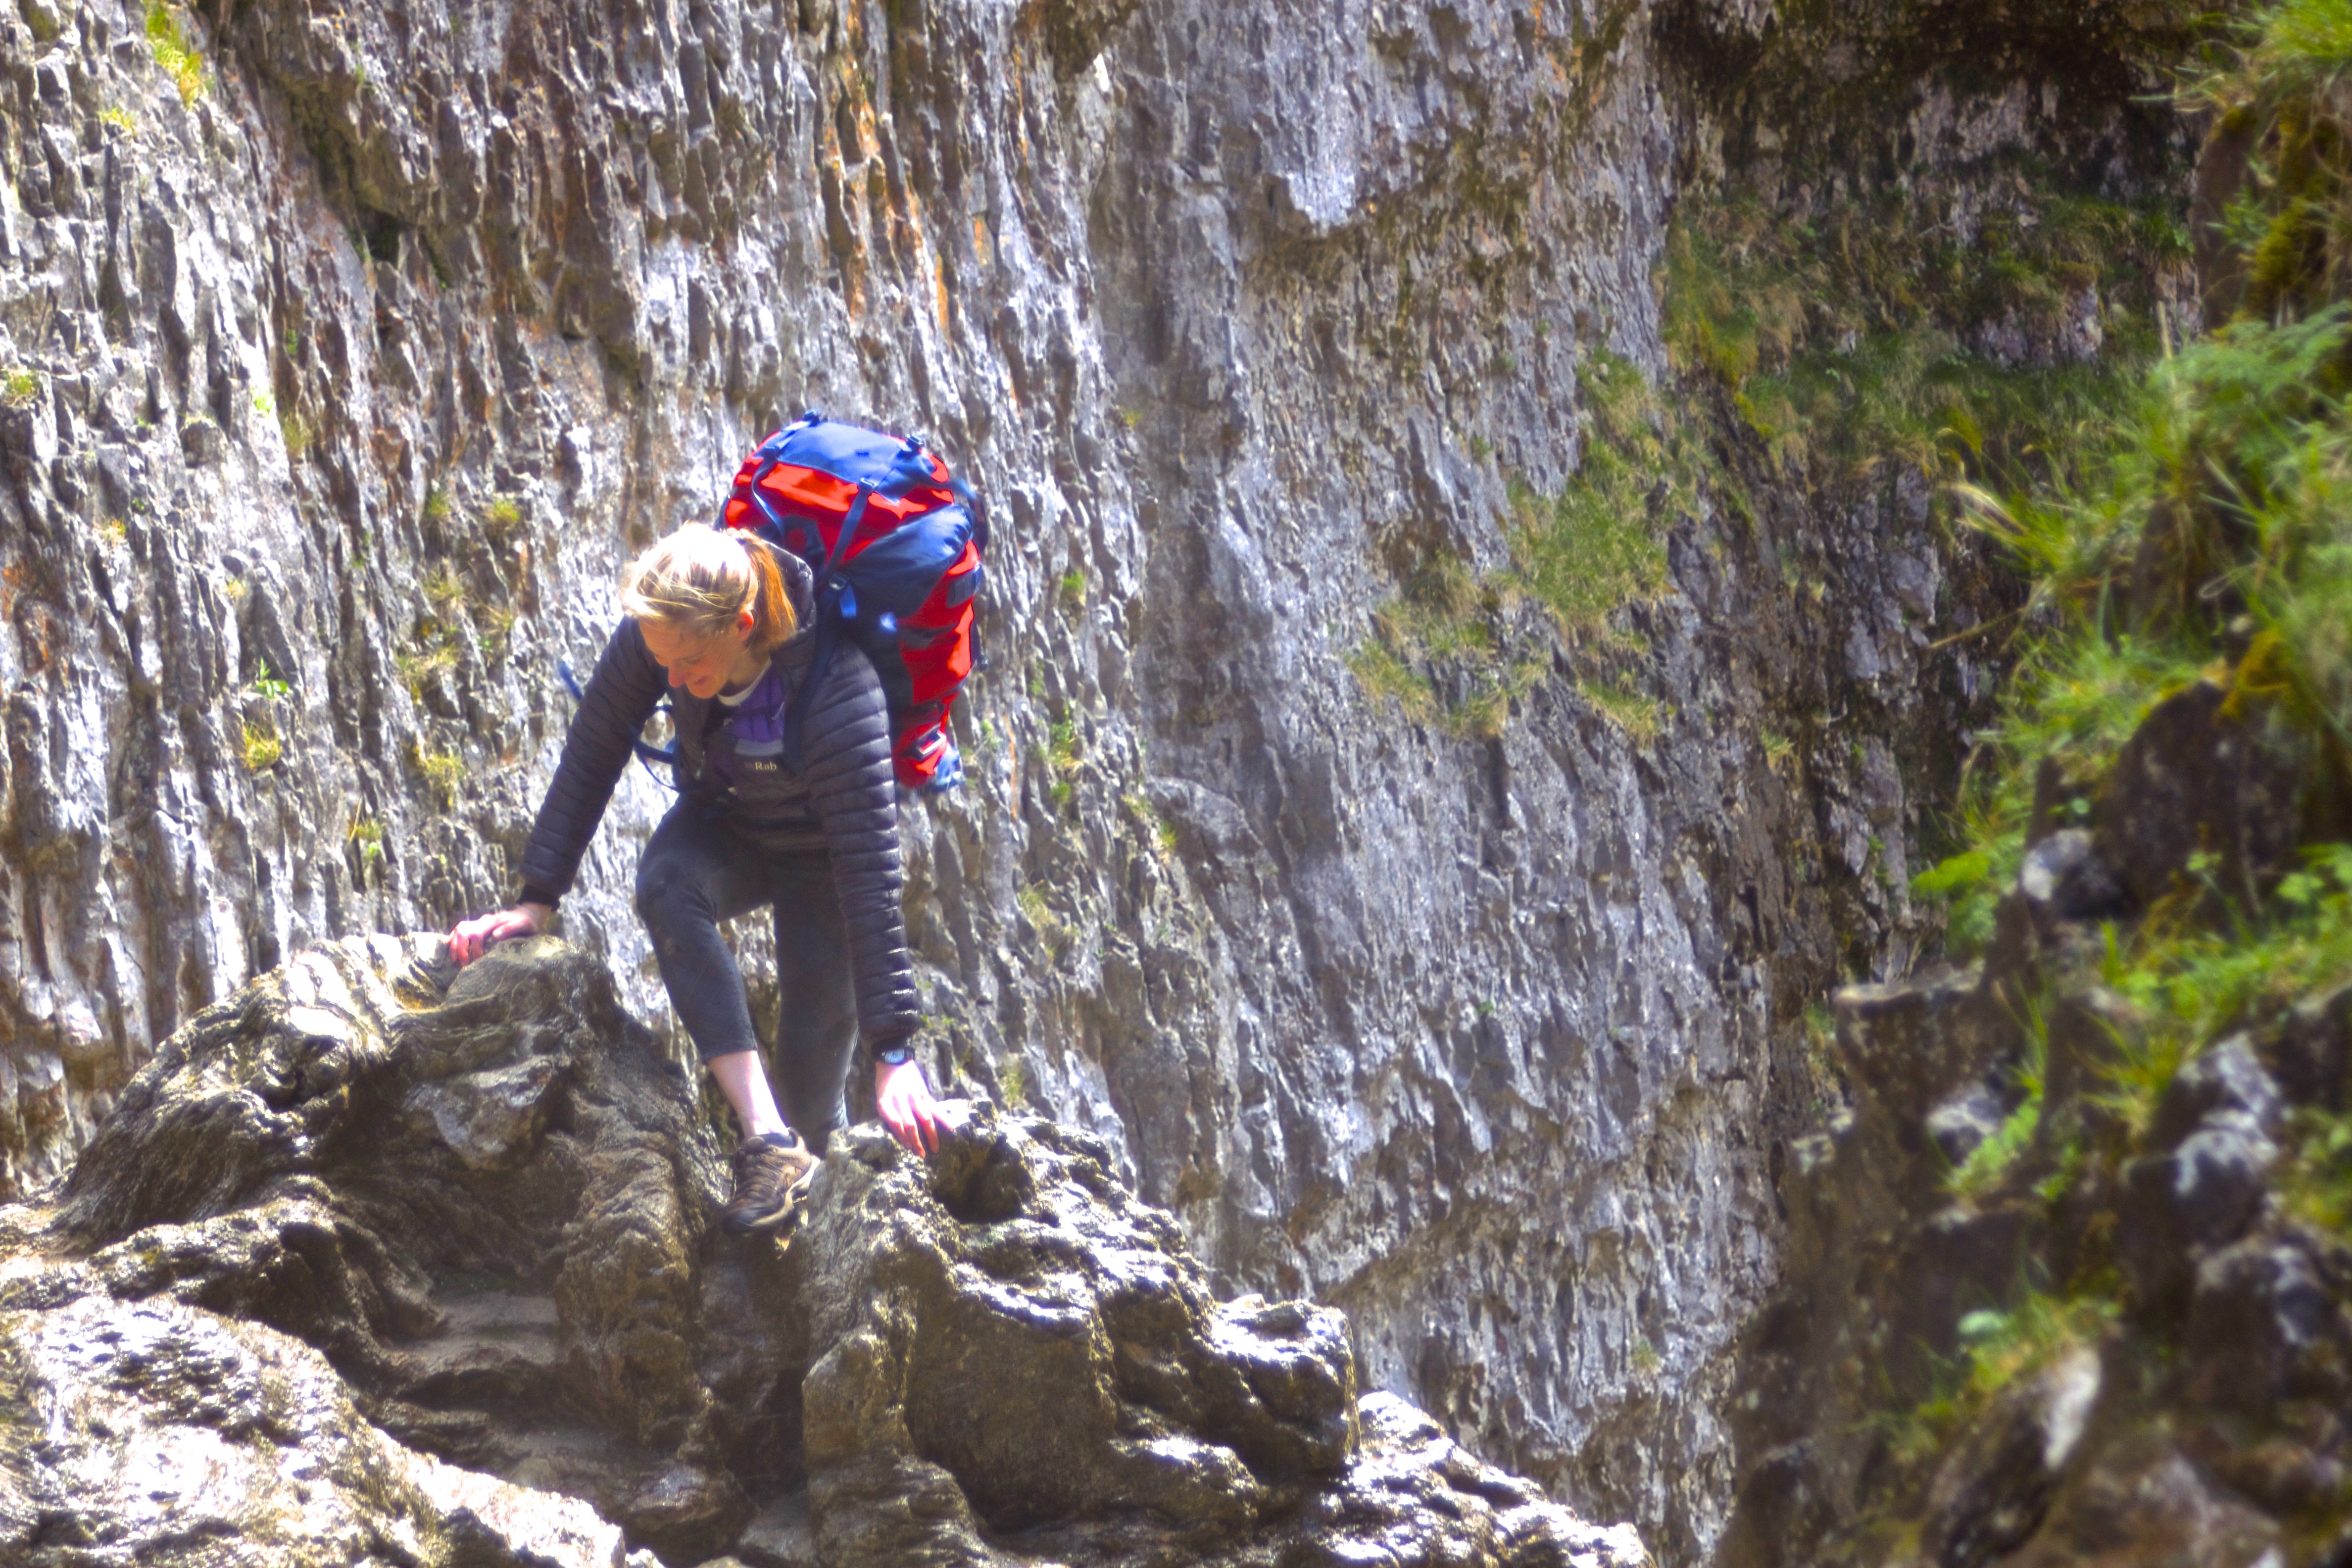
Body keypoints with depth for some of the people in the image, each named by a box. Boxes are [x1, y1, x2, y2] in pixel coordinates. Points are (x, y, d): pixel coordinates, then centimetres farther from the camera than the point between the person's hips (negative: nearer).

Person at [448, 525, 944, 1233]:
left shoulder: (837, 689, -38)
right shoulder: (656, 631, -27)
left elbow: (871, 872, -39)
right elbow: (592, 754, -13)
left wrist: (893, 1052, -40)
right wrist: (536, 900, -15)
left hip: (818, 848, -3)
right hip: (723, 823, 3)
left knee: (820, 1024, -14)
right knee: (667, 883, -29)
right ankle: (768, 1138, -35)